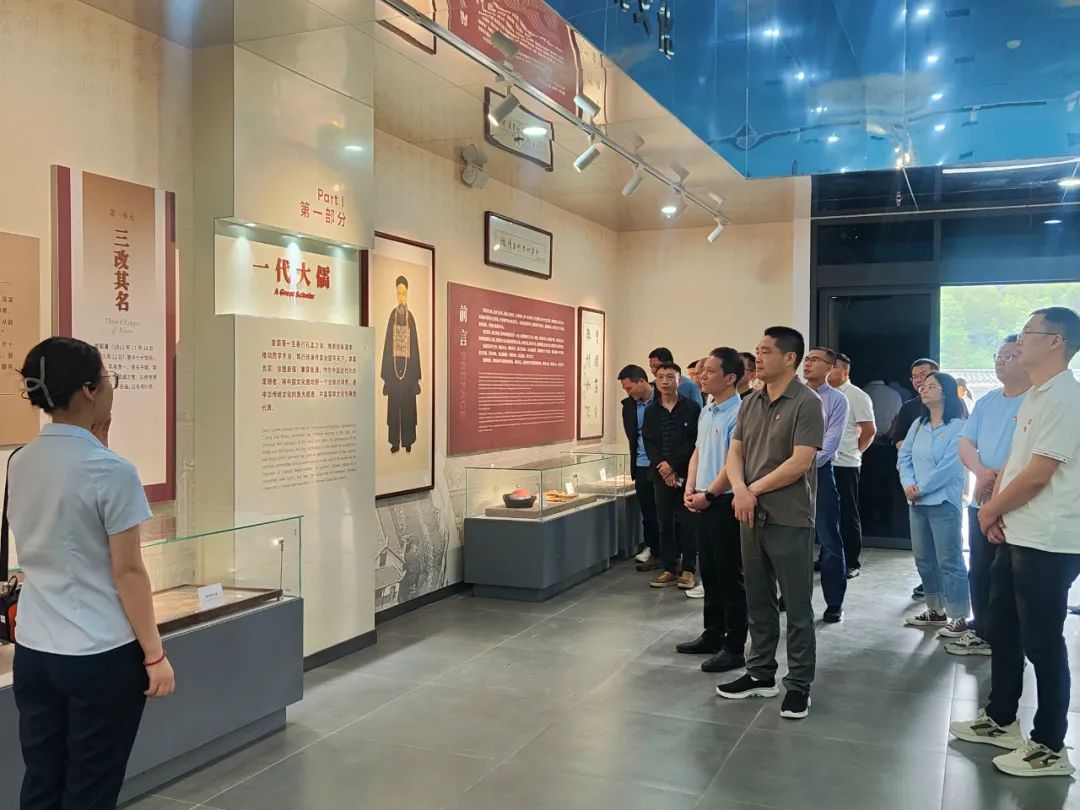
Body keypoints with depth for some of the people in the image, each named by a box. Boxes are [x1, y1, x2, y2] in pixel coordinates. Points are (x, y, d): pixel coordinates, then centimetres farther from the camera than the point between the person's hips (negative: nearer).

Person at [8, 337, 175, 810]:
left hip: (34, 651, 7)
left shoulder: (20, 464, 3)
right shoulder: (111, 471, -18)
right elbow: (127, 571, -16)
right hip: (101, 656, -6)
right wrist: (154, 654, -7)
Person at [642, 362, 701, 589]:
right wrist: (664, 470, -10)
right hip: (661, 475, 4)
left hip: (686, 474, -3)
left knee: (687, 523, 0)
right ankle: (669, 569, 16)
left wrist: (673, 464, -13)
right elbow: (649, 443, 3)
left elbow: (694, 442, -8)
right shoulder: (651, 411, 10)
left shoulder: (692, 408, -2)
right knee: (665, 524, 7)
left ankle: (688, 570, 9)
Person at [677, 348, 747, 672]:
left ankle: (734, 647, 10)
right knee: (709, 573, 17)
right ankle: (713, 635, 30)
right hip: (703, 503, 9)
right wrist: (690, 489, 6)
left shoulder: (738, 413, -16)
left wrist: (708, 495, -14)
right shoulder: (706, 411, 11)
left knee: (730, 577, 0)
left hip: (725, 502, -9)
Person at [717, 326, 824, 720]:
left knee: (797, 607, 4)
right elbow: (734, 453, 7)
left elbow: (799, 462, -17)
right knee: (758, 601, 16)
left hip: (790, 521, -7)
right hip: (752, 517, 7)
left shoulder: (806, 403, -11)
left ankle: (799, 684, 15)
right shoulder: (750, 403, 10)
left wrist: (755, 490, -10)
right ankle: (760, 674, 28)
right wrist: (740, 491, -13)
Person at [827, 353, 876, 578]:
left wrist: (853, 451, 0)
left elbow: (870, 430, -8)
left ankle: (852, 563, 10)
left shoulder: (857, 396, -7)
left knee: (848, 515, 1)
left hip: (845, 465, -6)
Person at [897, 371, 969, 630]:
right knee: (924, 560, 13)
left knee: (949, 561, -5)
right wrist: (908, 484, -8)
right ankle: (936, 611, 25)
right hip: (917, 502, 7)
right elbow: (904, 457, 10)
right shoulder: (918, 424, 14)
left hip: (943, 502, -7)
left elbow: (950, 466, -15)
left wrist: (921, 489, -13)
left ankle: (959, 617, 3)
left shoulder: (958, 426, -8)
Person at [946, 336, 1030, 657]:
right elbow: (965, 444, 7)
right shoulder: (986, 401, 13)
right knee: (979, 571, 13)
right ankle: (982, 631, 27)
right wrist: (981, 472, -12)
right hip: (981, 502, 7)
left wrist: (999, 479, -20)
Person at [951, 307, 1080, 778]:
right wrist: (996, 512, 3)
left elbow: (1038, 474, -21)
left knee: (1041, 643, 0)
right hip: (1016, 535, 10)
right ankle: (1000, 720, 32)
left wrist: (990, 510, -7)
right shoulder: (1035, 397, 13)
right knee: (1002, 631, 17)